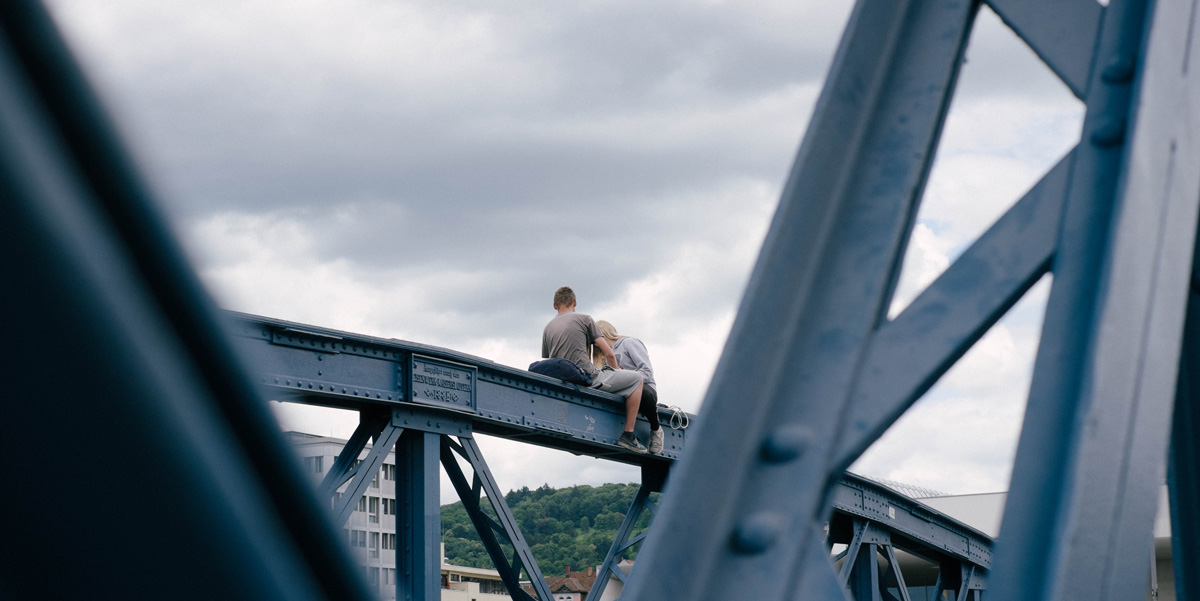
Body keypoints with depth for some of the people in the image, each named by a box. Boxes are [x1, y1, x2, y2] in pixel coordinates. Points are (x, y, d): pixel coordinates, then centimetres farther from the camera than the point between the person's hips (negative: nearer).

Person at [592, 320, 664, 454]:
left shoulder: (629, 343, 6)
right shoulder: (605, 356, 29)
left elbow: (647, 372, -9)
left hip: (644, 387, -5)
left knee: (643, 392, -42)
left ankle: (656, 429, -14)